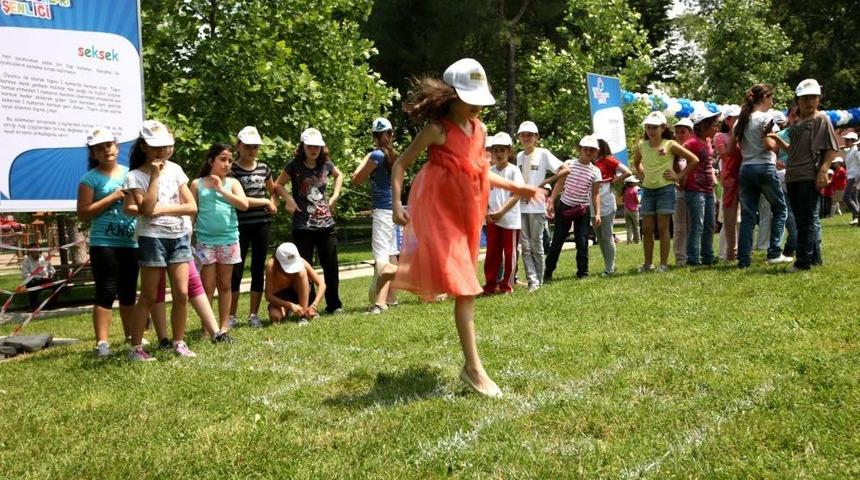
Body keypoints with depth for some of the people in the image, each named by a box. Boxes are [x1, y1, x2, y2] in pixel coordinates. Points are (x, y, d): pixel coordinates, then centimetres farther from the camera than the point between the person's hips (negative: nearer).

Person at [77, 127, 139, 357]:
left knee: (129, 292, 14)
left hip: (132, 243, 5)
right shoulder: (90, 179, -3)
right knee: (106, 292, -7)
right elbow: (83, 213, -10)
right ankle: (102, 342, -3)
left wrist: (136, 205, -2)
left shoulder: (130, 174, 11)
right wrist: (112, 197, -14)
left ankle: (131, 335, 28)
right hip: (104, 244, -5)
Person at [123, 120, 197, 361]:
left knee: (182, 293, 0)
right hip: (152, 239, -4)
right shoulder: (135, 177, -5)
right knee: (149, 297, 0)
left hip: (179, 237, 4)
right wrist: (154, 176, -18)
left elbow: (192, 207, 0)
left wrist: (162, 210, -11)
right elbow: (146, 209, -20)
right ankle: (135, 348, 10)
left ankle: (179, 343, 13)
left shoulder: (175, 169, 6)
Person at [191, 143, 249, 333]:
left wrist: (221, 189, -10)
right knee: (208, 286, -1)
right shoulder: (198, 184, 4)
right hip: (205, 241, -1)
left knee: (225, 285, 9)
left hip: (229, 240, 2)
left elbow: (244, 205, -9)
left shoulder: (232, 183, 6)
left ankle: (224, 326, 15)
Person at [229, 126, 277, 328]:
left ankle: (254, 314, 16)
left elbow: (273, 191, 25)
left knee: (258, 269, 7)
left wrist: (273, 204, 5)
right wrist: (265, 202, -10)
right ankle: (231, 315, 10)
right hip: (241, 225, -4)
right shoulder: (232, 169, -5)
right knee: (236, 270, 0)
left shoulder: (264, 168, 9)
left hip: (262, 224, 4)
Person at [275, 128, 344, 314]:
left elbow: (339, 175, 24)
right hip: (303, 227, -3)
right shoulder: (294, 165, -5)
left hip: (326, 224, 4)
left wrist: (334, 197, 12)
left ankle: (334, 305, 22)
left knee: (331, 266, 9)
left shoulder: (325, 163, 4)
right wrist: (289, 200, -12)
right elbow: (277, 185, 3)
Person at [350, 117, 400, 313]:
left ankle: (380, 302, -18)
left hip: (383, 210, -9)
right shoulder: (392, 155, 10)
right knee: (391, 255, 16)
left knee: (381, 256, -13)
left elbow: (356, 179, -6)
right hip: (392, 207, 9)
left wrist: (364, 159, 6)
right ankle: (391, 297, 25)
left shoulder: (377, 155, -13)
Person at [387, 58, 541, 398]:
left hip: (466, 214, 7)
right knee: (465, 288, -11)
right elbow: (400, 164, -9)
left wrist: (515, 188, 12)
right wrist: (396, 203, -22)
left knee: (463, 286, 14)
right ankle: (473, 368, -6)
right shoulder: (436, 130, -14)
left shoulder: (480, 129, 6)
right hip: (439, 213, -7)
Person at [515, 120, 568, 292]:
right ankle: (532, 280, 0)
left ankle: (539, 281, 12)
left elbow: (564, 169, -9)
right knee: (525, 246, -1)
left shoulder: (543, 154, -2)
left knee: (536, 244, 2)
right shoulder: (519, 156, 13)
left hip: (536, 206, -5)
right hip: (520, 206, 5)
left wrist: (544, 182, -13)